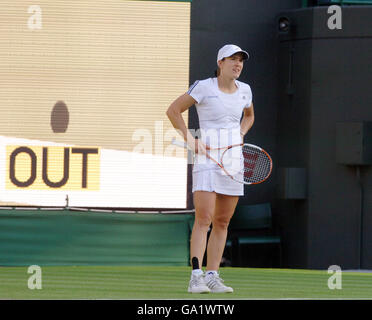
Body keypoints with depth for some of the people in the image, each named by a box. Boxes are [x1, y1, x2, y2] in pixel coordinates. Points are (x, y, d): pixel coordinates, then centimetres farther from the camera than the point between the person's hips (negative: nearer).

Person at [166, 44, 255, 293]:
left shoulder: (244, 90, 10)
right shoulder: (204, 87, -6)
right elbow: (174, 110, -1)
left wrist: (240, 136, 12)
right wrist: (191, 141, -8)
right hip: (207, 157, -6)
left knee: (222, 222, 5)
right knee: (204, 219, -13)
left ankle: (212, 276, 9)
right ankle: (196, 277, -16)